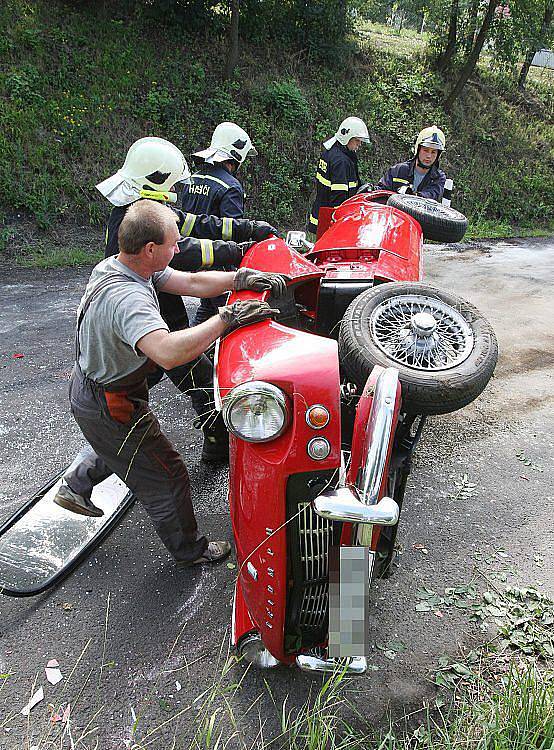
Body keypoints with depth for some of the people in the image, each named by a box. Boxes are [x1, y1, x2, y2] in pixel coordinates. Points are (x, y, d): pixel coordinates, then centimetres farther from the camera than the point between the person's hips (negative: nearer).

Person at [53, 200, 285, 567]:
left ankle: (76, 487, 54)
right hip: (109, 408, -9)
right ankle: (190, 549, 29)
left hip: (88, 383, 9)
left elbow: (191, 282, -4)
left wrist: (240, 278, -15)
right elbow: (168, 352, -56)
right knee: (167, 475, 9)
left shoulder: (115, 264, -7)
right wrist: (227, 318, -46)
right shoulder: (127, 298, -38)